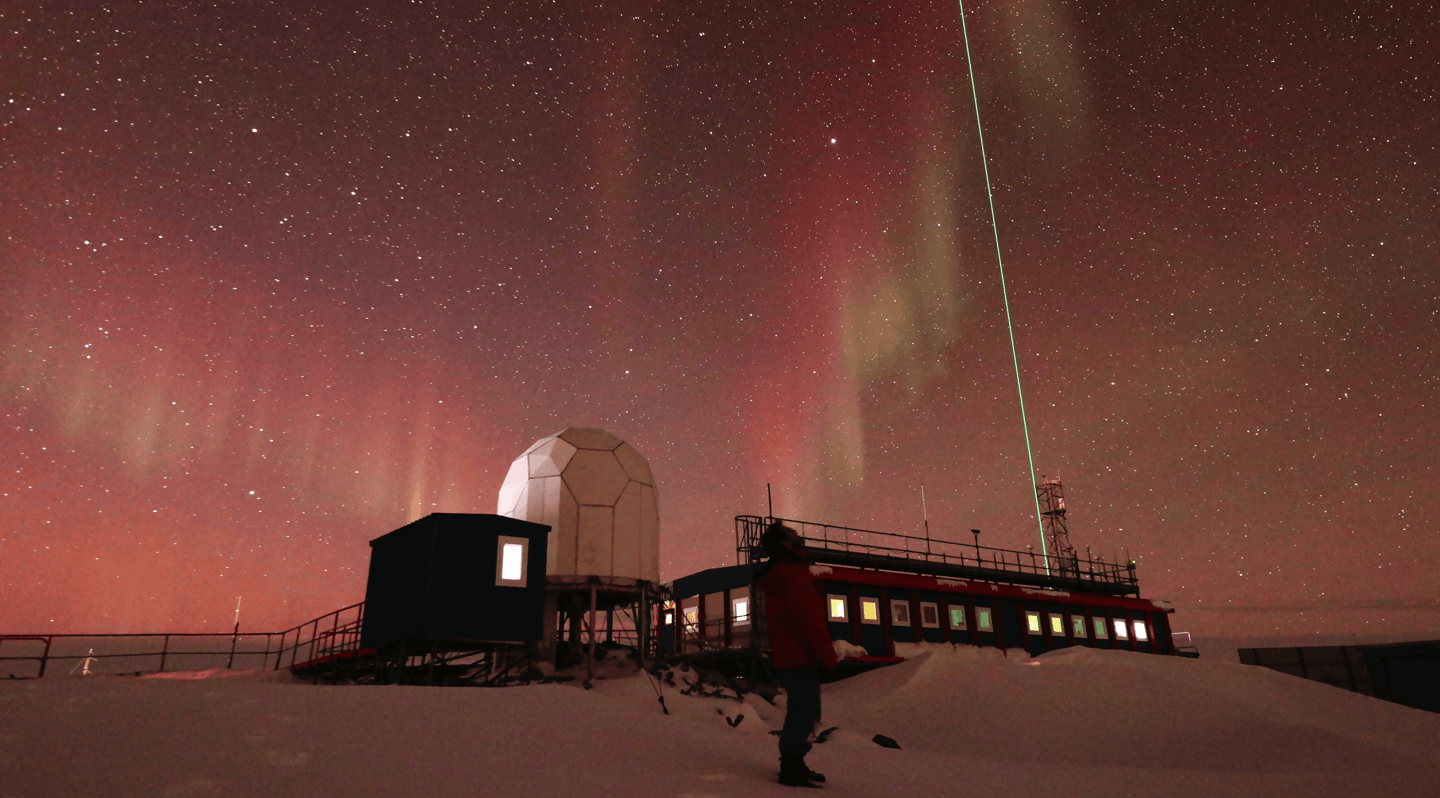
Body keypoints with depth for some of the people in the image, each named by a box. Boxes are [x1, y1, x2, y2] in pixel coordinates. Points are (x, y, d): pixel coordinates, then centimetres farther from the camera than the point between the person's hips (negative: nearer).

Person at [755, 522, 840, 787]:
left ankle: (793, 764, 23)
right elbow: (808, 618, -21)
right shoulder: (793, 573, -15)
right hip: (800, 656, -10)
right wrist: (828, 655, -16)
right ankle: (792, 767, -3)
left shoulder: (775, 577, 17)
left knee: (801, 711, 17)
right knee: (805, 712, -6)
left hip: (785, 656, 10)